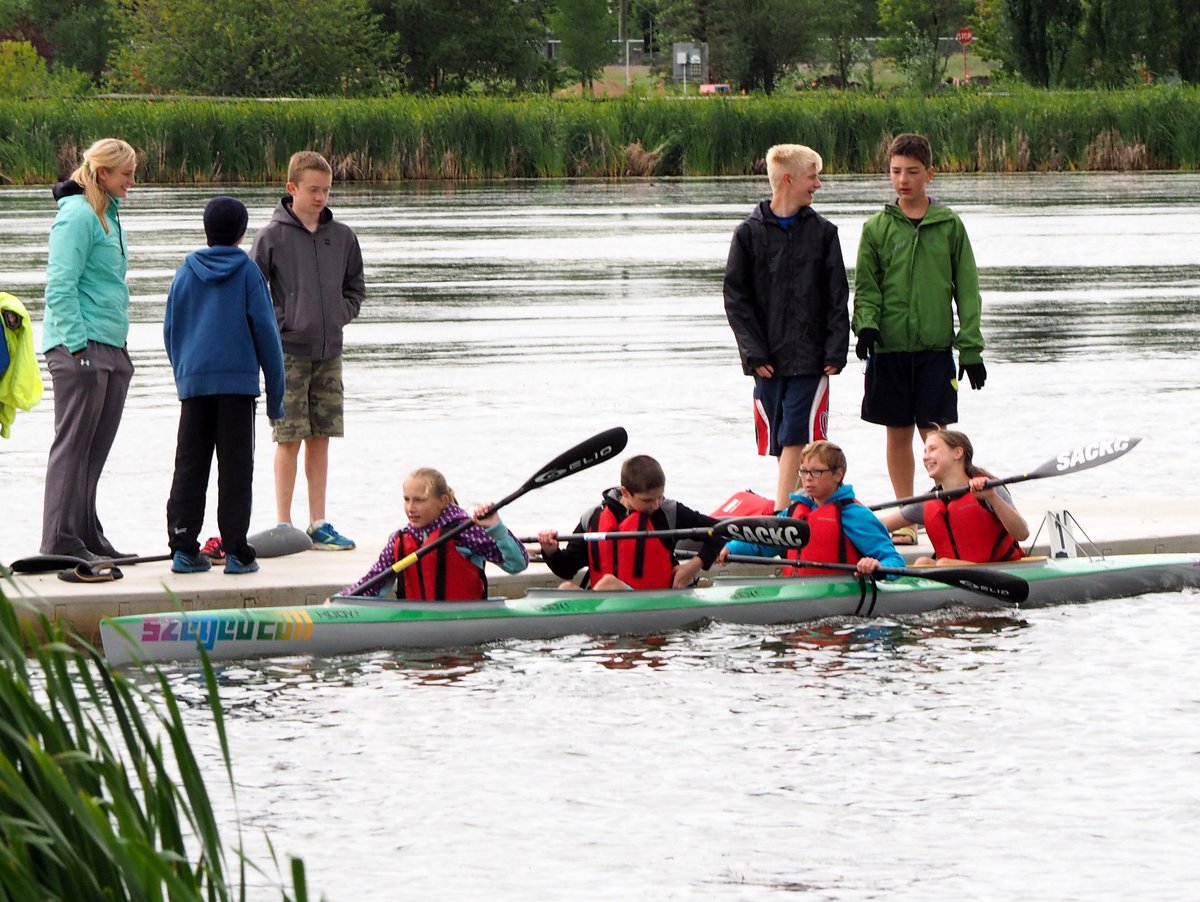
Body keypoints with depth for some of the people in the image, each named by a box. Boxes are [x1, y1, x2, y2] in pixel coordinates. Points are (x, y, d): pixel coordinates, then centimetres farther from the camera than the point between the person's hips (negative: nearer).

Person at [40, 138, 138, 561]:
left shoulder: (109, 215, 17)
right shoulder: (78, 215, -12)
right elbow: (60, 286, -17)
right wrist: (76, 344, -20)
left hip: (110, 350, 9)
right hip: (80, 348, -9)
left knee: (96, 449, 11)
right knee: (72, 445, -7)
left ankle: (87, 536, 17)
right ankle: (61, 541, -5)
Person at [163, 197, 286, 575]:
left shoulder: (186, 273, 8)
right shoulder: (247, 272, -1)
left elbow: (170, 331, 13)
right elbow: (265, 331, -1)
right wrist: (275, 392, 4)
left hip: (193, 383, 3)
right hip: (238, 381, -3)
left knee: (190, 467, 6)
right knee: (236, 469, -1)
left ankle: (183, 547, 2)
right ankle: (236, 552, -2)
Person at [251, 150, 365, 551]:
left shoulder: (341, 236, 8)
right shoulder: (272, 236, -5)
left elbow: (355, 288, 19)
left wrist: (339, 316, 3)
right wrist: (276, 322, -10)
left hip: (328, 351, 4)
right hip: (288, 350, -4)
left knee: (321, 439, 7)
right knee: (289, 439, -4)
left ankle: (318, 525, 13)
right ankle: (283, 527, 1)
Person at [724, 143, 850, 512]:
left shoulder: (823, 232, 7)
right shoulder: (749, 234, 3)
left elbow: (837, 299, 6)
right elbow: (735, 298, 2)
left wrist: (835, 351, -4)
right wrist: (754, 353, -7)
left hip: (810, 358, 0)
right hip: (768, 360, 0)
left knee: (795, 439, -10)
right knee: (782, 442, 4)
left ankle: (781, 512, -13)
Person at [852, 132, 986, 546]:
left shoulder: (949, 225, 3)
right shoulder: (877, 228, 5)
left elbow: (967, 290, 4)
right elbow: (866, 286, 3)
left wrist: (971, 347, -1)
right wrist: (866, 324, -16)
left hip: (935, 346, -1)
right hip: (890, 347, 1)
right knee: (898, 433, 6)